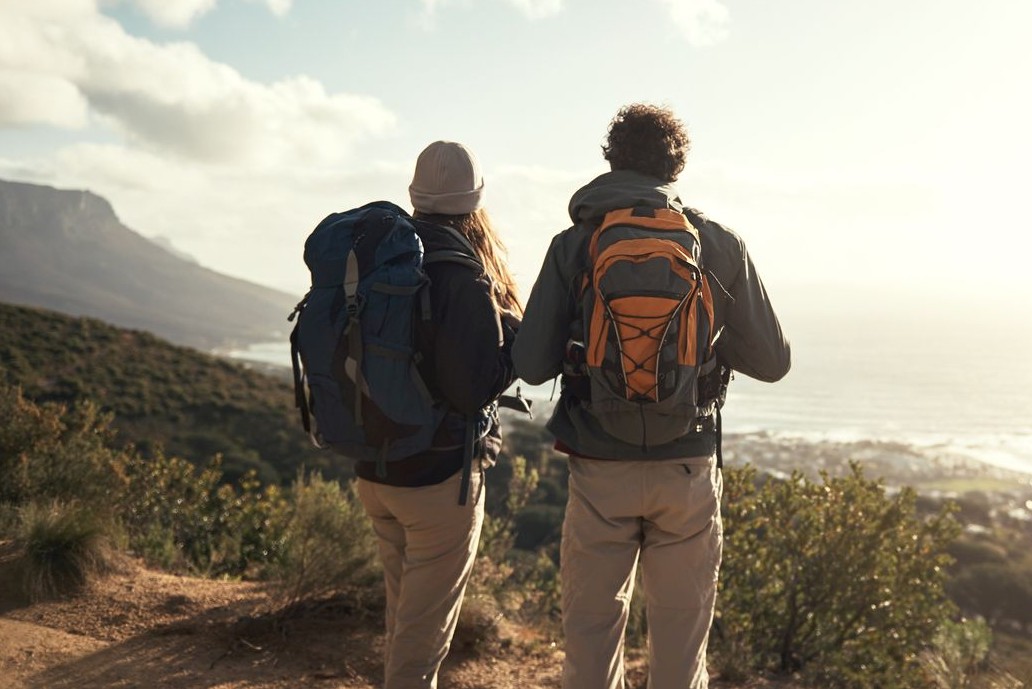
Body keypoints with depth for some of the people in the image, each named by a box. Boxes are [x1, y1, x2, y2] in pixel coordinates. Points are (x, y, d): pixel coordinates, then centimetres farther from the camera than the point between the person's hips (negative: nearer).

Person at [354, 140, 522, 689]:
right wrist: (512, 331, -9)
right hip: (438, 476, -7)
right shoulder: (464, 279, -20)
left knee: (403, 611, 24)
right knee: (424, 628, 8)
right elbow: (474, 389, -23)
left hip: (372, 472, 7)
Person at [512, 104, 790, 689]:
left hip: (600, 469, 0)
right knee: (681, 634, 13)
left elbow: (532, 366, -4)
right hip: (688, 469, 1)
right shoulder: (719, 244, -1)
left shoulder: (573, 245, -3)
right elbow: (772, 361, 3)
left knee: (592, 629, 14)